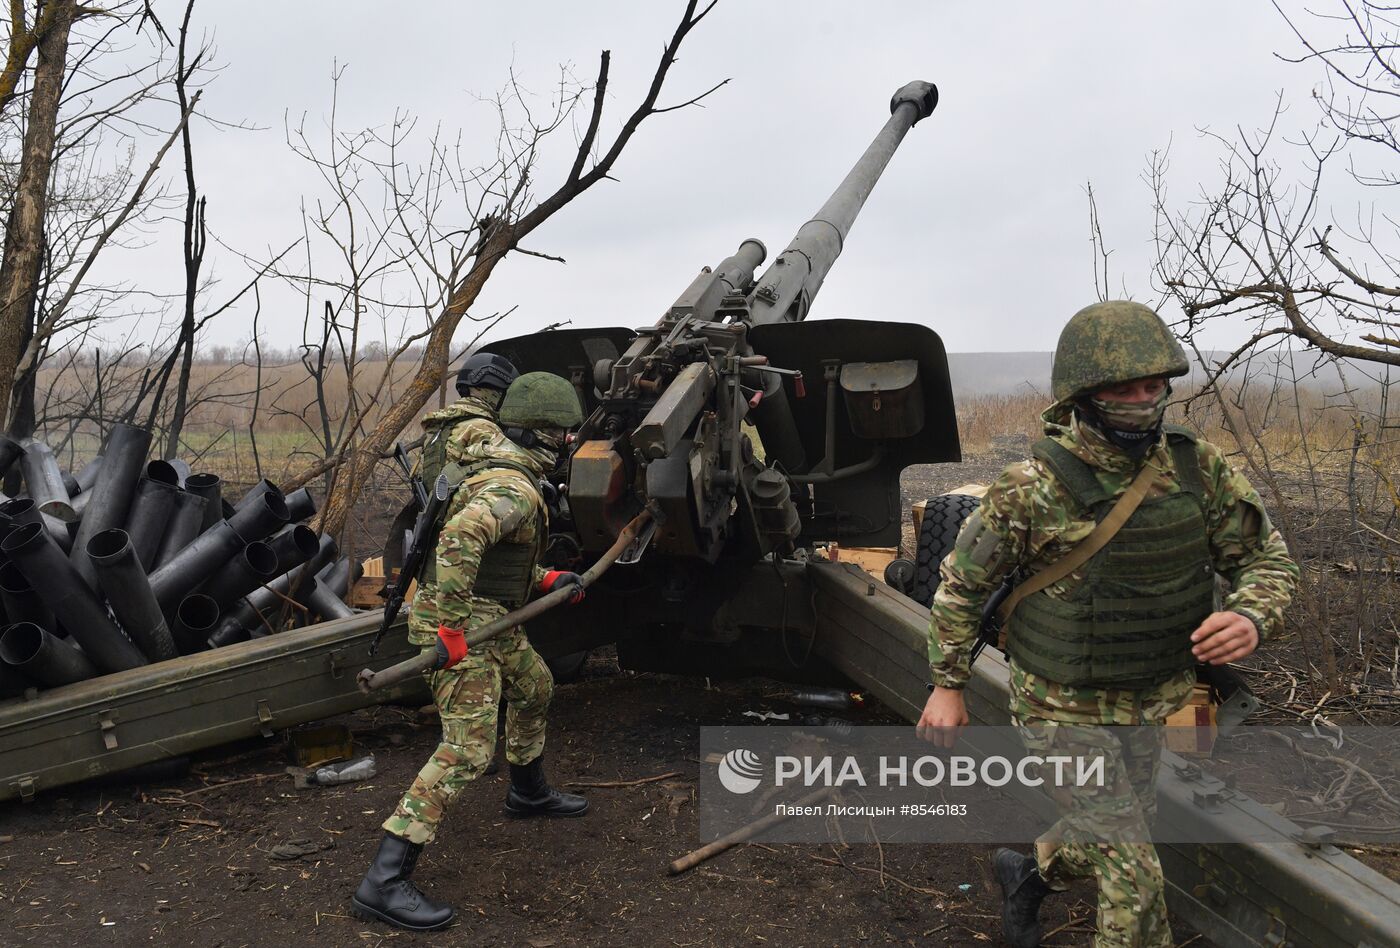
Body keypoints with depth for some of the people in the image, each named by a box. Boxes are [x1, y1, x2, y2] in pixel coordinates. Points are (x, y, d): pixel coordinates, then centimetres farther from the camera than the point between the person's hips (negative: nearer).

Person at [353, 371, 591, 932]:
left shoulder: (492, 463, 10)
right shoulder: (513, 489, -23)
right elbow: (459, 537, -40)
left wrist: (547, 579, 21)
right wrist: (451, 629, -35)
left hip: (492, 617, 11)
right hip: (463, 625, -11)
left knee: (534, 688, 29)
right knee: (468, 749, -12)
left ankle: (529, 793, 52)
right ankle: (384, 883, -10)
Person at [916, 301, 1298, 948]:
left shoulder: (1200, 469, -9)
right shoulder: (1031, 490, -22)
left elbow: (1266, 559, -1)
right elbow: (961, 582, -9)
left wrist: (1251, 616, -24)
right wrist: (947, 686, -5)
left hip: (1147, 706, 6)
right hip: (1063, 710, -5)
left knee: (1111, 841, 25)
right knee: (1133, 879, -3)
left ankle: (1027, 874, 55)